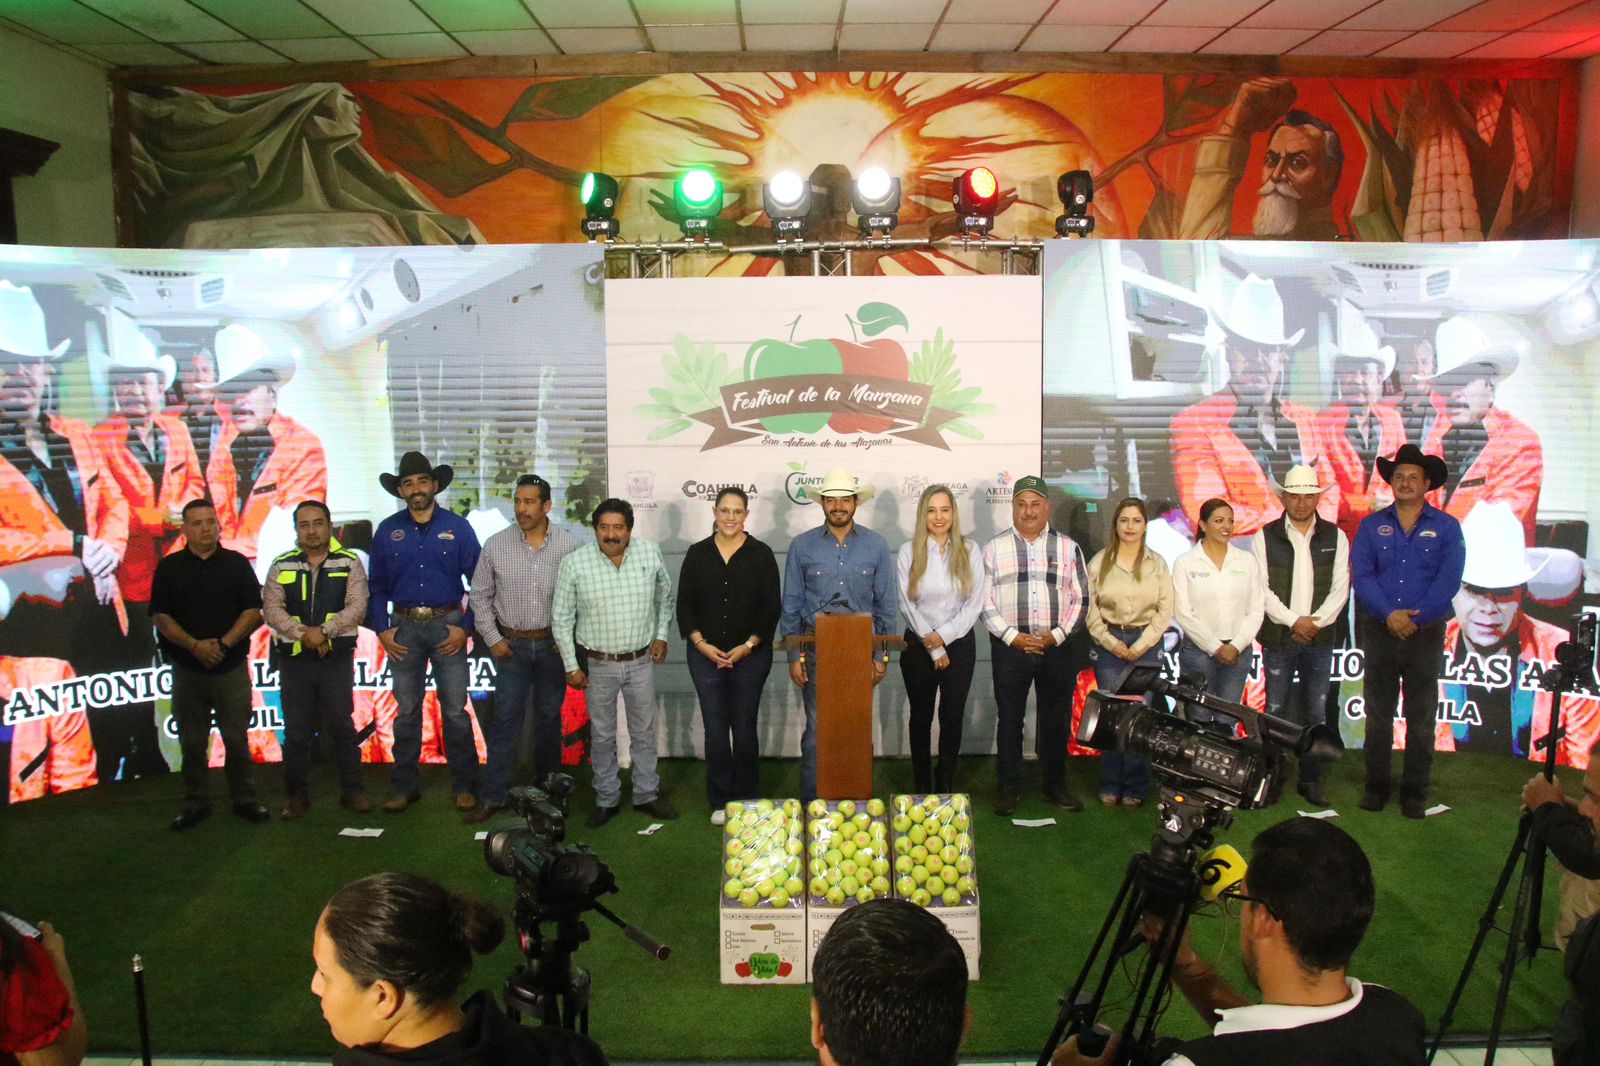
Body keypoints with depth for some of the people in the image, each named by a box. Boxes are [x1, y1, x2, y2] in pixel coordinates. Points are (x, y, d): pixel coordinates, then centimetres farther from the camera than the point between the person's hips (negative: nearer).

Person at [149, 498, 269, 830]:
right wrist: (195, 645, -13)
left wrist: (224, 643, -13)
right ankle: (196, 804, 17)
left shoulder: (237, 564, 5)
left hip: (232, 667, -1)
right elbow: (160, 617, 0)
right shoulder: (169, 568, 5)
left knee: (237, 739, 2)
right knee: (192, 743, 6)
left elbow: (253, 611, 0)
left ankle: (244, 800, 13)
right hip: (187, 668, 1)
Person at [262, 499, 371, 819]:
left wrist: (324, 630, -19)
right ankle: (297, 795, 18)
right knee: (296, 731, 7)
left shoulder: (349, 563, 3)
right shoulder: (281, 566, 7)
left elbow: (357, 607, -7)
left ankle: (352, 791, 15)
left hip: (337, 657, -1)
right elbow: (272, 610, -2)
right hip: (293, 658, 2)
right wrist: (303, 633, -16)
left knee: (342, 726, 5)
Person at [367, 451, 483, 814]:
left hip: (447, 625, -2)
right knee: (406, 712, 9)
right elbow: (376, 586, 9)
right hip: (404, 627, 2)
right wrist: (382, 630, 0)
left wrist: (466, 627, -5)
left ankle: (464, 786, 12)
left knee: (455, 711, 1)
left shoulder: (457, 527, 0)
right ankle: (404, 787, 19)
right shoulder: (388, 531, 5)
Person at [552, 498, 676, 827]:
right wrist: (571, 666, -5)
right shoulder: (575, 563, -12)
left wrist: (661, 635, 6)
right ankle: (606, 799, 28)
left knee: (645, 732, 14)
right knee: (602, 735, 12)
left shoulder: (650, 552, -7)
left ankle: (647, 794, 31)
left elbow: (665, 595, 10)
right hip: (597, 664, -2)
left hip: (641, 661, 2)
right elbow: (562, 618, -5)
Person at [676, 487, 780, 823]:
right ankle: (720, 802, 16)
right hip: (705, 654, 1)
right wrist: (701, 644, -8)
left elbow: (771, 606, -2)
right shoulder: (697, 553, 4)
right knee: (715, 729, 4)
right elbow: (684, 604, 4)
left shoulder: (761, 554, -1)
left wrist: (748, 646, -10)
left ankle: (746, 800, 18)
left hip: (750, 654, -1)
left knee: (744, 728, 4)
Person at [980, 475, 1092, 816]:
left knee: (1056, 720, 10)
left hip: (1058, 646, 1)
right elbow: (985, 600, 0)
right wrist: (1013, 636, -10)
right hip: (1010, 646, -1)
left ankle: (1055, 784, 24)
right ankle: (1008, 788, 17)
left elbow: (1080, 599, 5)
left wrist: (1056, 635, -8)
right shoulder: (995, 548, 4)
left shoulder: (1068, 548, 6)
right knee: (1009, 719, 6)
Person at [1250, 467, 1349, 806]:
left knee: (1315, 712, 7)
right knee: (1276, 710, 2)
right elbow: (1261, 589, -5)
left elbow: (1340, 588, 2)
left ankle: (1311, 779, 15)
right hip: (1278, 638, -2)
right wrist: (1294, 621, -12)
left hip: (1320, 638, 2)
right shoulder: (1265, 537, 0)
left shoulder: (1336, 537, 6)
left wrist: (1317, 622, -10)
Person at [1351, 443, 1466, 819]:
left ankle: (1415, 791, 14)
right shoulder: (1371, 526, 7)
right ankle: (1377, 785, 16)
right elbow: (1361, 575, -3)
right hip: (1379, 631, 1)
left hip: (1426, 633, -1)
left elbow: (1448, 580, -7)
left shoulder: (1446, 527, 3)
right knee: (1378, 714, 7)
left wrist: (1414, 618, -14)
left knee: (1421, 717, 5)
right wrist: (1389, 615, -15)